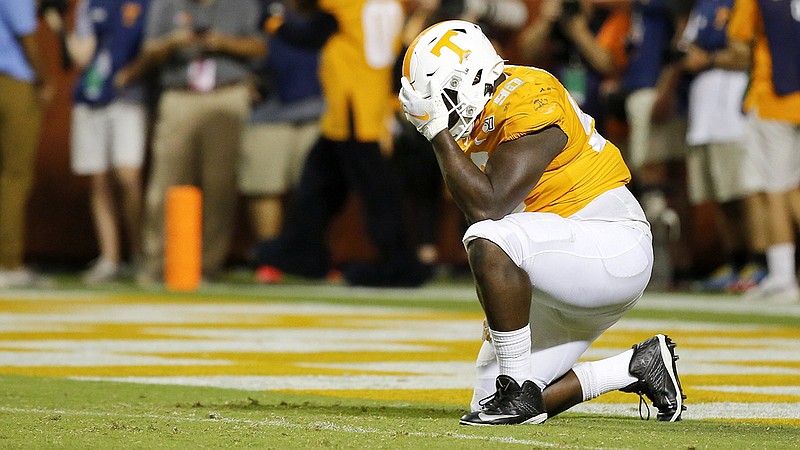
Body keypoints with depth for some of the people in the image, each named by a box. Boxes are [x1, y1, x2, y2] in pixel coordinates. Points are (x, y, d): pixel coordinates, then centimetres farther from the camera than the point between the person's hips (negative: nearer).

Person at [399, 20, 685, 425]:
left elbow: (487, 206, -27)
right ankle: (639, 367, 16)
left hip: (612, 249, -10)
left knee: (489, 243, -35)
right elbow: (481, 212, 16)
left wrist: (437, 130, -21)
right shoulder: (478, 122, 9)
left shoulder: (528, 105, -20)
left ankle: (519, 391, -24)